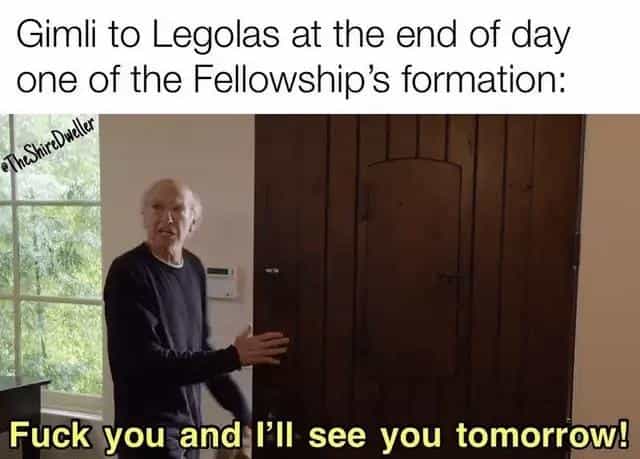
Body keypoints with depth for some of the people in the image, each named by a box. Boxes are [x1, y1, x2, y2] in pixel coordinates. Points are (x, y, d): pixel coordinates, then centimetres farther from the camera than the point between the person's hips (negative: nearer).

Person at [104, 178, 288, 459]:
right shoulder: (128, 272, -16)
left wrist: (242, 413, 10)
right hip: (148, 428, -6)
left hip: (189, 423, 7)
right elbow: (148, 361, -23)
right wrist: (234, 357, -25)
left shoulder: (194, 269, 5)